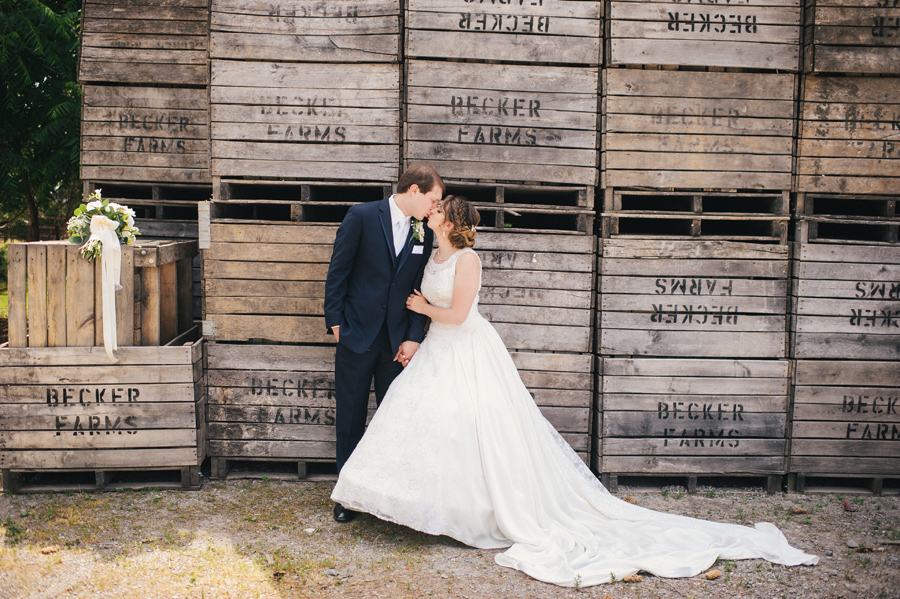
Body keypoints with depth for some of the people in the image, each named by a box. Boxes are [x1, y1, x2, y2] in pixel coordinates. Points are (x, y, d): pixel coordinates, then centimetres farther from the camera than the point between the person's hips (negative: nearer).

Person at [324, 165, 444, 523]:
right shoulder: (362, 217, -6)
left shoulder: (423, 233, 6)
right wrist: (335, 322, -6)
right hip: (357, 334, -3)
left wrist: (414, 337, -1)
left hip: (397, 340, 3)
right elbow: (338, 271, -3)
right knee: (350, 417, 7)